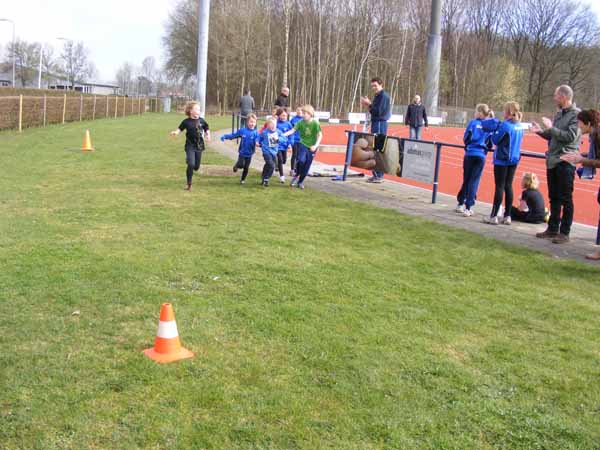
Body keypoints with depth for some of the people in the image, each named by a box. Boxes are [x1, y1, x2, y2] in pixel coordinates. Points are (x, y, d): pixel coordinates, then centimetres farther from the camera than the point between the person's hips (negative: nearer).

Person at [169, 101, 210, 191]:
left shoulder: (202, 121, 0)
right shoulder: (186, 121, -7)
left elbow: (206, 129, 14)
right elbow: (180, 129, 2)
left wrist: (208, 135, -5)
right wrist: (175, 132, -18)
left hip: (199, 146, 3)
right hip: (190, 146, -3)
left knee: (196, 167, 7)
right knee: (191, 164, -16)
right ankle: (189, 184, -2)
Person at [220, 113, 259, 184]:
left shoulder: (256, 133, -8)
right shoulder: (242, 130, -5)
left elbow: (257, 141, -17)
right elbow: (233, 135, 3)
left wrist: (257, 143, -41)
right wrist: (225, 137, -3)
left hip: (249, 154, 1)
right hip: (242, 152, -1)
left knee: (246, 168, 7)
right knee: (241, 165, -16)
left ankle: (243, 179, 29)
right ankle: (236, 165, 20)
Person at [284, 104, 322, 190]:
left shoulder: (315, 123, -13)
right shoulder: (301, 122, -6)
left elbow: (320, 135, -11)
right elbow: (292, 130, -9)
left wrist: (316, 145, -24)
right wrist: (283, 135, -24)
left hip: (311, 147, 0)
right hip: (303, 144, 0)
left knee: (306, 166, 5)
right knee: (301, 160, -26)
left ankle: (300, 182, 25)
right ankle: (297, 176, 0)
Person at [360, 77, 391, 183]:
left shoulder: (383, 96, -12)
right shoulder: (378, 96, 18)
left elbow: (378, 111, -19)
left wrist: (369, 104, -11)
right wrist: (368, 106, 5)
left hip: (380, 124, -10)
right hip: (377, 123, 10)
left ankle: (378, 175, -9)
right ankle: (377, 175, 17)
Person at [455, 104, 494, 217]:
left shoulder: (473, 123, -4)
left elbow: (466, 139, -4)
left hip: (470, 154, 0)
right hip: (481, 156, 1)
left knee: (466, 179, 12)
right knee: (474, 181, 2)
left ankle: (461, 203, 22)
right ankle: (468, 207, -2)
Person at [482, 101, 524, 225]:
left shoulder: (505, 125, -16)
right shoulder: (519, 126, 8)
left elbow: (495, 140, -14)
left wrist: (495, 130, 3)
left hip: (502, 159, -7)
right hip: (513, 160, 7)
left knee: (499, 187, -4)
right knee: (508, 187, 9)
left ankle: (494, 216, 1)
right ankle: (507, 216, 11)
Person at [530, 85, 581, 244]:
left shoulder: (576, 114, -11)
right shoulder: (559, 114, 13)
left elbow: (570, 137, -21)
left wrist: (551, 128, -19)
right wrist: (541, 131, 4)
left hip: (565, 163, -8)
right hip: (552, 162, 8)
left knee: (565, 199, -1)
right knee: (554, 198, 14)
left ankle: (564, 232, 5)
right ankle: (553, 229, 23)